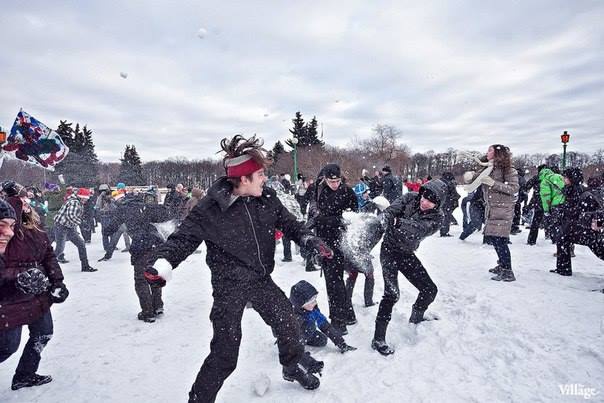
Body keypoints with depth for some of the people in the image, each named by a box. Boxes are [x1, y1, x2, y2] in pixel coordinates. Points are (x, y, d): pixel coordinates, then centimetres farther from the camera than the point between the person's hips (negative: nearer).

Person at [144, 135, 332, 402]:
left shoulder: (267, 199, -4)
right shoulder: (210, 209, -18)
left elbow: (287, 222, 9)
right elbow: (184, 238, -14)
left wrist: (309, 240, -6)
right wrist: (162, 263, -32)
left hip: (261, 280, 5)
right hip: (230, 286, -5)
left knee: (287, 323, 14)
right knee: (225, 353, -3)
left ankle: (294, 367, 45)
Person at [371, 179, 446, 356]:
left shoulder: (437, 217, -9)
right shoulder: (410, 198, -11)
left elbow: (421, 229, -27)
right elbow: (391, 211, -23)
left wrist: (399, 222, -40)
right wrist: (385, 218, -45)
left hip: (407, 254, 4)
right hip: (390, 249, -4)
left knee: (430, 289, 8)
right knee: (392, 293, -18)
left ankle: (416, 319, 39)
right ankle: (378, 339, -8)